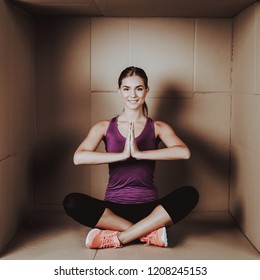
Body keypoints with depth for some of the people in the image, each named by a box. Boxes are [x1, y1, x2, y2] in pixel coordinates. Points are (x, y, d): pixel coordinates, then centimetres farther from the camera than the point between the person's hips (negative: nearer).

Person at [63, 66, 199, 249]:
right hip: (114, 208, 0)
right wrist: (122, 155, -24)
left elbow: (184, 152, -17)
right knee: (72, 202, -27)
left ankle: (118, 238, -25)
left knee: (189, 194, -27)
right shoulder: (104, 127, 5)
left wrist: (139, 153, -25)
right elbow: (78, 157, -14)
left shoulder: (158, 128, 5)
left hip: (149, 208, 0)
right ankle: (150, 232, -22)